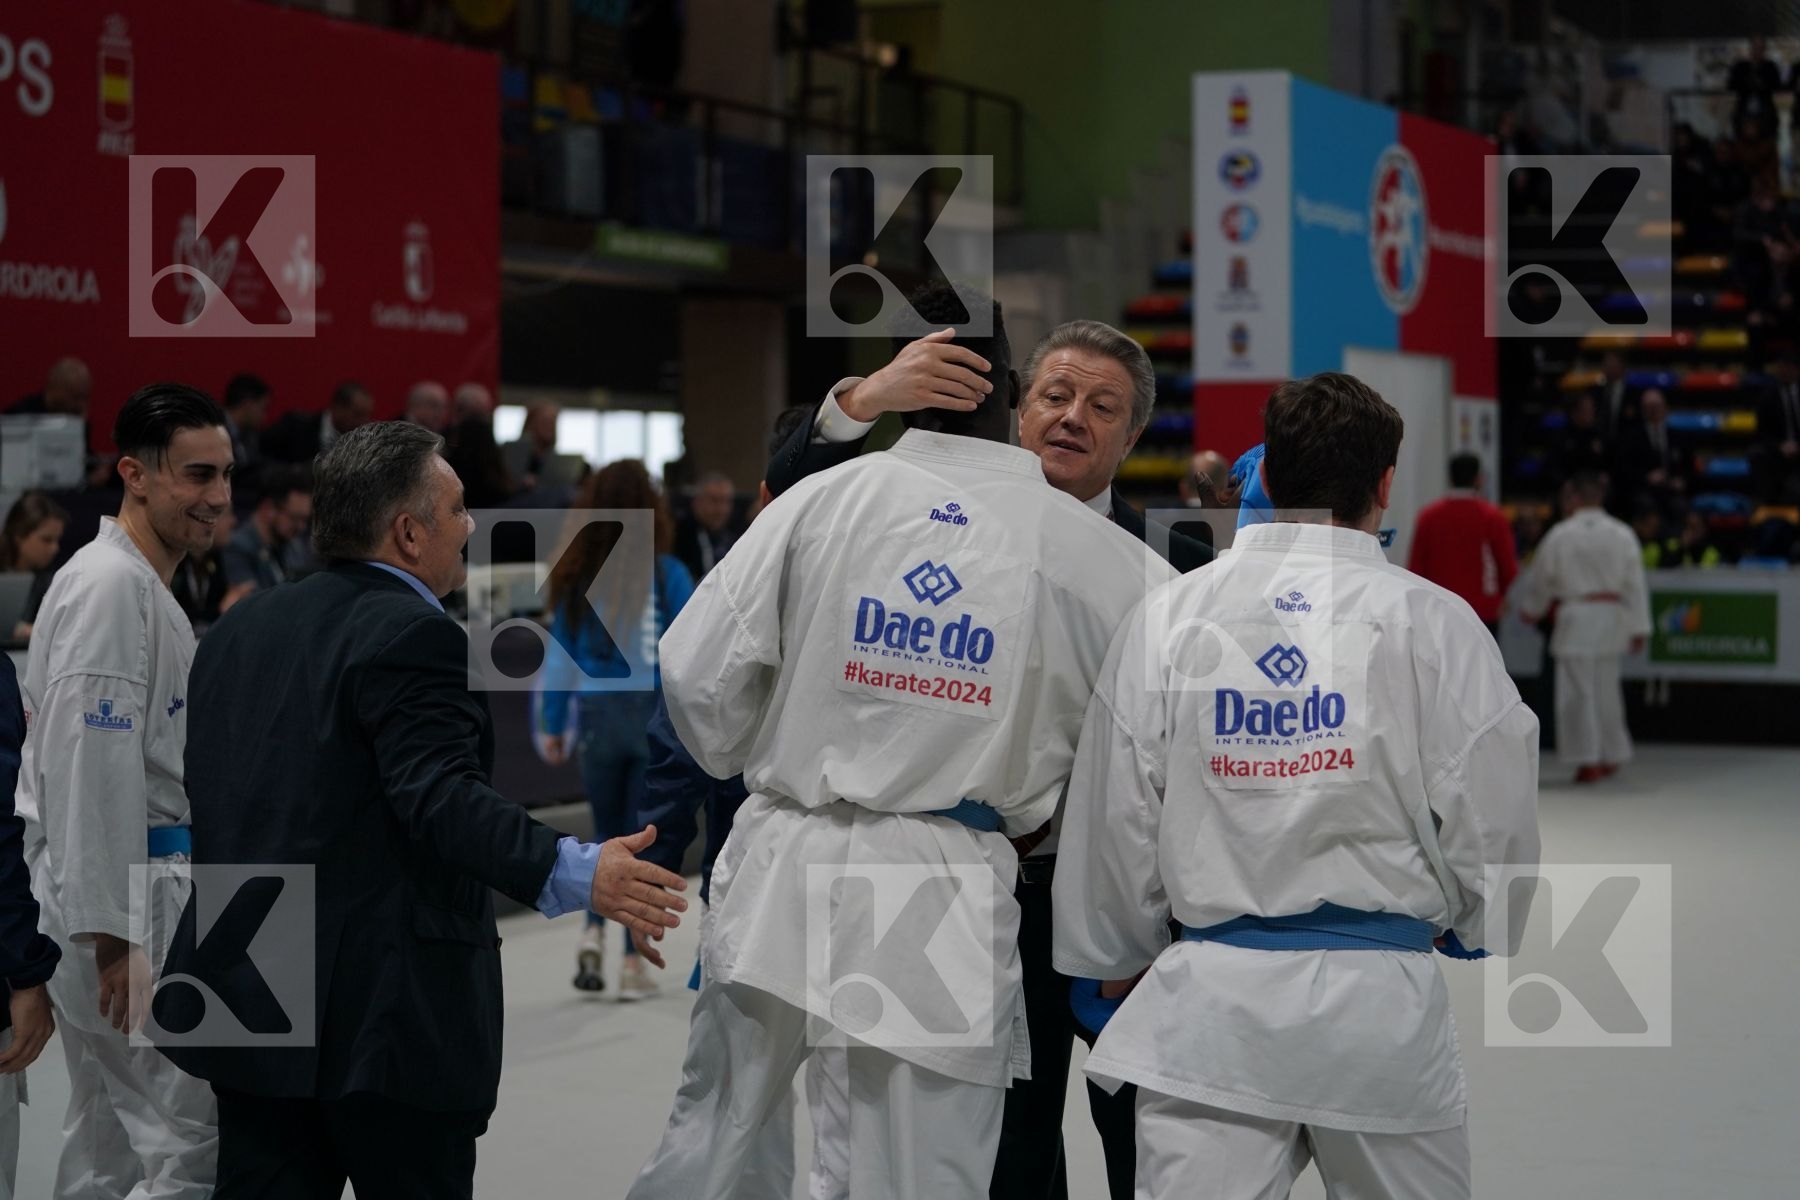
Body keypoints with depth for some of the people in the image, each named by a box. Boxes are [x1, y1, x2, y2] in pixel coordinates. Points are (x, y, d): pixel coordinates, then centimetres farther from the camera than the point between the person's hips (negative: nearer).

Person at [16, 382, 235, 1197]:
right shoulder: (112, 586, -16)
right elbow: (92, 771, -22)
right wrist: (115, 937, -23)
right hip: (114, 901, -10)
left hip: (141, 890, 10)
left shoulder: (144, 586, 17)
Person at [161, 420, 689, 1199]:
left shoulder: (239, 628, 13)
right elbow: (439, 796, -27)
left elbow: (205, 799, 18)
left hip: (246, 1010, 8)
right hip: (384, 1015, -8)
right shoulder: (413, 637, -14)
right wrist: (570, 873, -35)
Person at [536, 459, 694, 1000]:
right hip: (657, 712, -2)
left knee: (607, 834, 18)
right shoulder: (667, 574, -8)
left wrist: (553, 726, 10)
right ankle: (633, 961, 6)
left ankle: (593, 931, -1)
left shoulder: (577, 576, -1)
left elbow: (560, 655, 2)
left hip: (598, 714, 2)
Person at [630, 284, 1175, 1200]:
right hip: (951, 891, -2)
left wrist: (742, 762, 18)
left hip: (786, 867, 2)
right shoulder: (1085, 547, -7)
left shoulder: (822, 498, -5)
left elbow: (696, 671, -4)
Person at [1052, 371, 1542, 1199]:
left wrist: (1115, 964, 23)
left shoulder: (1166, 617, 1)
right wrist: (1472, 926, 24)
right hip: (1381, 1004, -1)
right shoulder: (1433, 622, -5)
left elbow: (1111, 817, 7)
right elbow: (1494, 816, 2)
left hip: (1209, 1002, 1)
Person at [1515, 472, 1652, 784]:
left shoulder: (1560, 535, -7)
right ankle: (1613, 755, 23)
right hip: (1611, 617, 4)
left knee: (1578, 691, 0)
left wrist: (1531, 609, 25)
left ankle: (1588, 761, -1)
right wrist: (1638, 628, 7)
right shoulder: (1622, 534, 1)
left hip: (1576, 618, -4)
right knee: (1606, 688, 16)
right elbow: (1635, 583, 2)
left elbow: (1540, 579, 5)